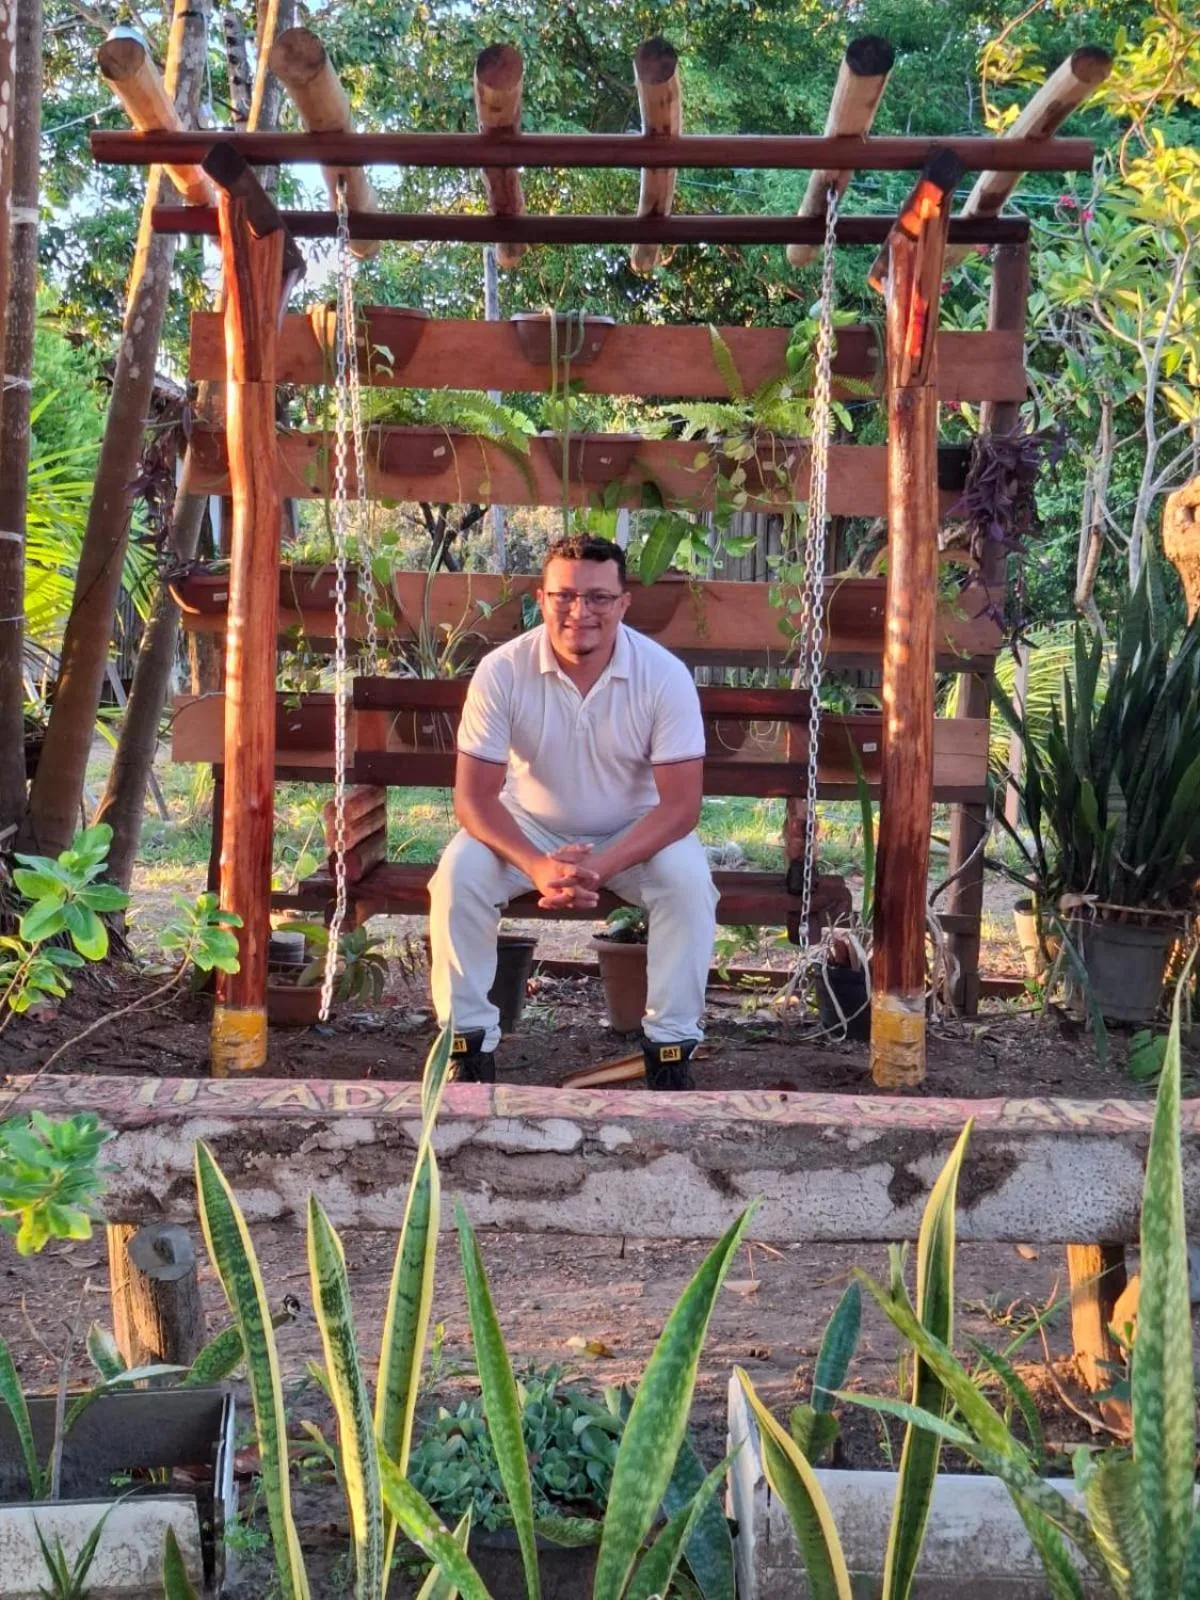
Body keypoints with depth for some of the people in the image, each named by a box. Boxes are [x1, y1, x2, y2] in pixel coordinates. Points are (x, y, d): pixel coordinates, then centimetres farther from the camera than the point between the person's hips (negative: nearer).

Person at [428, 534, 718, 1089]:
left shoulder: (665, 675, -20)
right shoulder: (502, 671, -19)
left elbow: (681, 803, -20)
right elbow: (475, 795, -18)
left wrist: (600, 867, -34)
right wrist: (536, 866, -36)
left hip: (635, 833, 0)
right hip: (528, 828, 1)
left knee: (689, 881, -29)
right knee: (458, 875, -26)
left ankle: (671, 1046, -13)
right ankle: (468, 1040, -9)